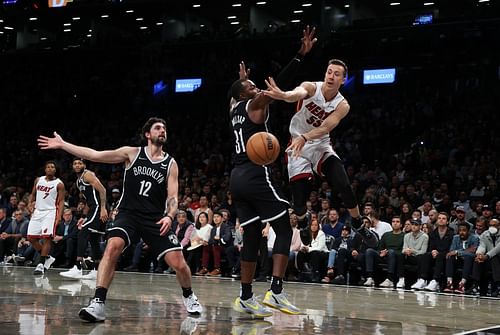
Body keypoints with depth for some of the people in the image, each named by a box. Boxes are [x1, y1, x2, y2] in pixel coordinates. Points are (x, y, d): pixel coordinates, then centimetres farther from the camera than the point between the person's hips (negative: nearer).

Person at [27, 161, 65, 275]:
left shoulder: (59, 184, -4)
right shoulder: (38, 180, 10)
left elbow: (61, 201, -7)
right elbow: (33, 194, 22)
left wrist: (59, 216, -19)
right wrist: (31, 202, 1)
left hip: (50, 212, -6)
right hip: (38, 211, 6)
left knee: (47, 237, -16)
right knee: (31, 237, 1)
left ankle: (41, 264, -13)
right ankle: (47, 258, 15)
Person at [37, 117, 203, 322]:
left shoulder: (170, 164, 5)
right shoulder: (132, 153, 2)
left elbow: (172, 197, -1)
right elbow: (95, 155, -1)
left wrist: (169, 216, -22)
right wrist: (63, 145, -6)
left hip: (156, 219, 1)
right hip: (129, 213, -1)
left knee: (178, 264, -6)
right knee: (112, 247, -29)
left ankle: (189, 297, 27)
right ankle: (98, 304, -29)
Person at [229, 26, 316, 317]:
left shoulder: (235, 108, 19)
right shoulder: (255, 105, -2)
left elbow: (238, 94, 44)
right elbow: (279, 84, -13)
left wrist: (243, 78, 60)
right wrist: (302, 54, -15)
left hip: (238, 178, 8)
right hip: (256, 176, -8)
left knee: (252, 237, 11)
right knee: (285, 229, -6)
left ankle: (246, 298, 11)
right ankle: (276, 292, -18)